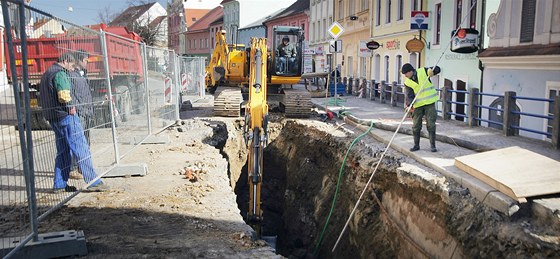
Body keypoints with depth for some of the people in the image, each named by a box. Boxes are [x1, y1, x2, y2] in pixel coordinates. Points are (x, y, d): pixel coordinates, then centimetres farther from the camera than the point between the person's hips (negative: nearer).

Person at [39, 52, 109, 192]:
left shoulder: (46, 74, 21)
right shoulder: (60, 73, -11)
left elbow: (46, 97, 22)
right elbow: (64, 95, -24)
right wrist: (70, 107, -7)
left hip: (53, 118, 10)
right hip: (66, 116, -10)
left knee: (63, 151, 13)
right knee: (81, 149, -8)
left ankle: (59, 184, 15)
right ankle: (93, 182, -8)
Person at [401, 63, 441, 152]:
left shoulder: (423, 71, -5)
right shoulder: (407, 82, -1)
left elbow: (438, 69, 1)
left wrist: (432, 71, -22)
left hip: (429, 102, -2)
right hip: (418, 105, 2)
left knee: (431, 124, -1)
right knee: (416, 126, 5)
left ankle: (432, 145, 7)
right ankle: (416, 145, 17)